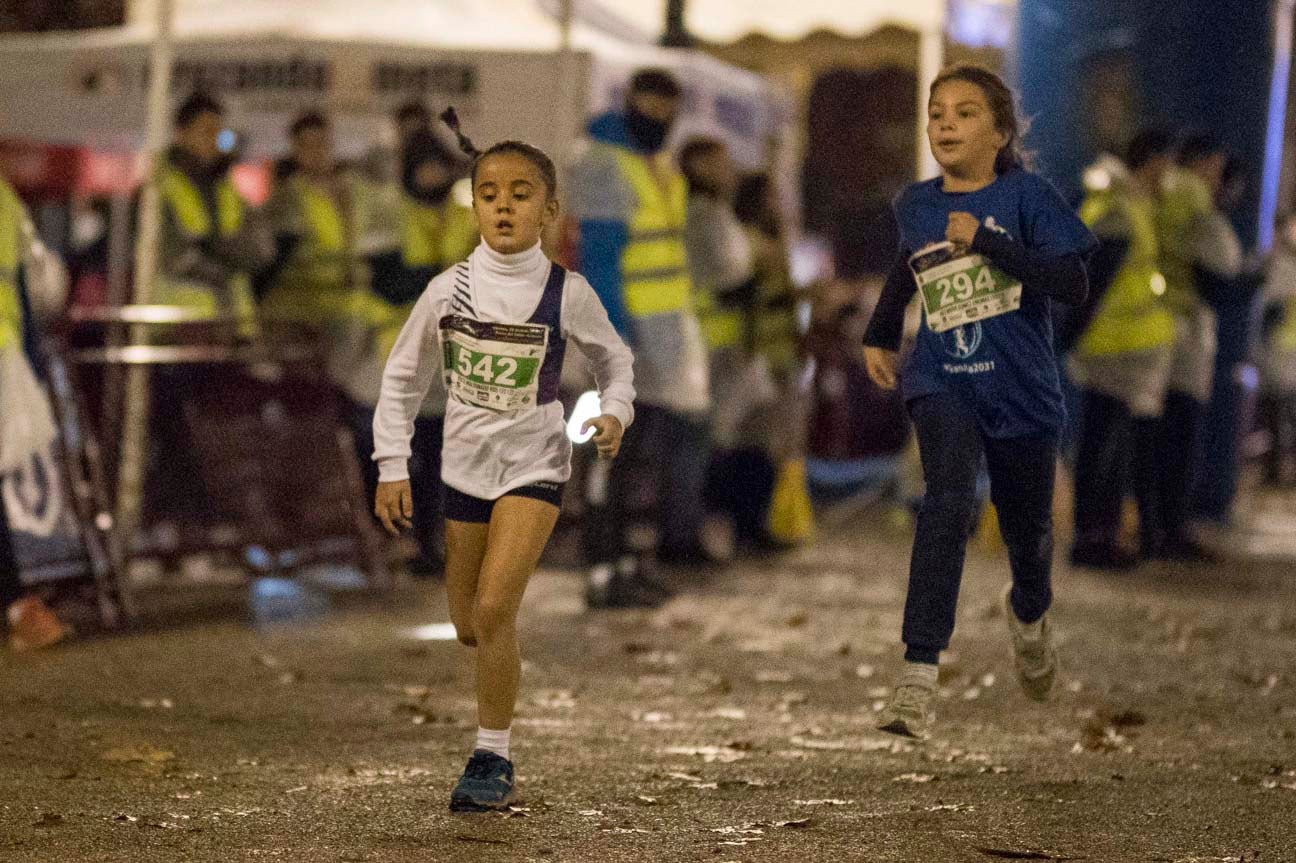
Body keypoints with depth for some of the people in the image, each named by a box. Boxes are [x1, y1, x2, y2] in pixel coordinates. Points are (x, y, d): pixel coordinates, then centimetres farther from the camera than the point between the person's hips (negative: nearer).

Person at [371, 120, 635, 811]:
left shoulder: (565, 293, -9)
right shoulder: (449, 290, -6)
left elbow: (614, 359, 8)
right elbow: (402, 379, 4)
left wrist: (615, 412, -12)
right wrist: (392, 468, 0)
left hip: (533, 463, -3)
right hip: (465, 464, 3)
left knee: (493, 610, -18)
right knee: (467, 626, 11)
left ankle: (493, 758, -7)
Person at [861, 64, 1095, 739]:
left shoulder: (1025, 196, -8)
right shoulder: (916, 206, 5)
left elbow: (1072, 283, -19)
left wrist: (986, 241, -21)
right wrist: (880, 335, 24)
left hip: (1020, 390, -1)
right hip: (943, 385, 1)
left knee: (1027, 531, 14)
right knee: (950, 500, -26)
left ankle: (1028, 612, 53)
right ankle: (918, 675, -33)